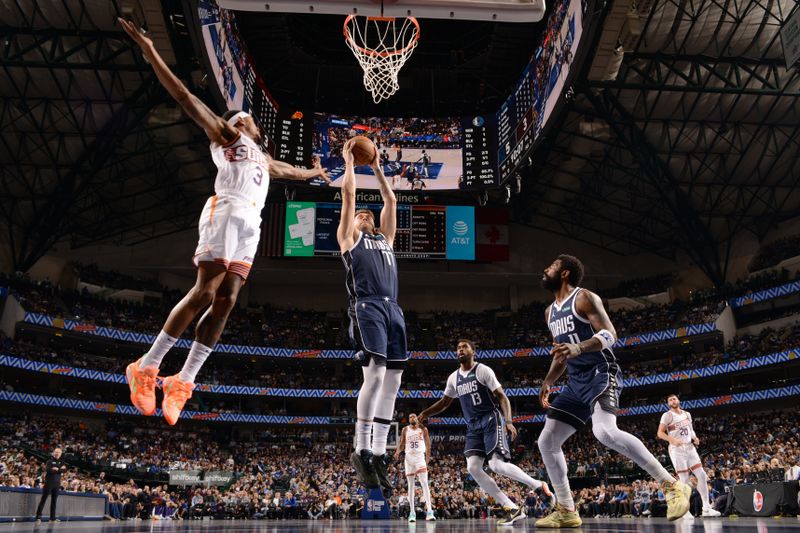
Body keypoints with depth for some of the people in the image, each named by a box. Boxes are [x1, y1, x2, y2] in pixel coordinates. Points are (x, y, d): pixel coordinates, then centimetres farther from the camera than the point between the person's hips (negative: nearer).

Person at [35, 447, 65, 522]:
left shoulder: (61, 462, 13)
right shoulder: (50, 461, 0)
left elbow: (65, 470, 0)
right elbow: (47, 470, -17)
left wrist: (57, 469, -16)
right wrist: (60, 469, -19)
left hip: (57, 484, 5)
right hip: (48, 483, -5)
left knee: (54, 501, 7)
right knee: (43, 499, -4)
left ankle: (52, 517, 11)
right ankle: (38, 516, -3)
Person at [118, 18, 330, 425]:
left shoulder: (263, 158, 37)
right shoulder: (224, 135, 16)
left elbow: (290, 171, 56)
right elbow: (185, 98, 8)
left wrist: (314, 173, 71)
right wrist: (151, 53, 1)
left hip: (251, 223, 7)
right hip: (226, 212, -7)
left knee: (226, 300, -6)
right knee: (205, 292, -17)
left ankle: (183, 382, -4)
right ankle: (146, 367, -10)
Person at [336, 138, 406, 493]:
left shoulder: (385, 238, 30)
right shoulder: (349, 237, 16)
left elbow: (391, 200, 34)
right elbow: (348, 193, 15)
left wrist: (377, 167, 40)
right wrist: (349, 160, 26)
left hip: (393, 309, 6)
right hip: (367, 308, -6)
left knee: (392, 382, 1)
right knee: (374, 375, -18)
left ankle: (378, 456, 7)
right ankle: (361, 452, -7)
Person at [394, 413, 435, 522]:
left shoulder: (423, 429, 4)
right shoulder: (405, 430, 8)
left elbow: (427, 443, 5)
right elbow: (401, 443, 8)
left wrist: (428, 456, -3)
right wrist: (397, 452, -11)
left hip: (420, 456, -2)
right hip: (409, 457, 2)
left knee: (424, 483, -15)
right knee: (411, 485, 4)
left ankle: (429, 511, -21)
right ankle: (412, 512, 8)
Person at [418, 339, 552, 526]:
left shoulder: (483, 370, -6)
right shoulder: (453, 378, 12)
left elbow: (502, 396, -9)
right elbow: (444, 402, 25)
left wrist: (509, 421, -22)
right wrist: (426, 413, 11)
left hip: (491, 420, -6)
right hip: (473, 426, 6)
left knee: (497, 465, -22)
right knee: (473, 468, -12)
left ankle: (538, 485, 2)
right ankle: (512, 508, -7)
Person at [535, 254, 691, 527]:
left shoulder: (584, 297, -7)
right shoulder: (550, 312, 18)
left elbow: (609, 334, -17)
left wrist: (579, 348, -34)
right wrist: (547, 382, 16)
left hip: (601, 373, -9)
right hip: (576, 381, 9)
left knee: (605, 432, -33)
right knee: (547, 441, 3)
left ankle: (672, 486, -22)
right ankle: (566, 511, 12)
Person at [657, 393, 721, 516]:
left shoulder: (687, 414, 15)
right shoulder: (667, 415, -4)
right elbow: (660, 433, -9)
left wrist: (694, 437, 5)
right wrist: (672, 440, -25)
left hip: (690, 448, 6)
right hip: (677, 449, -6)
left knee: (702, 475, -2)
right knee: (684, 480, -9)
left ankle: (706, 508, 4)